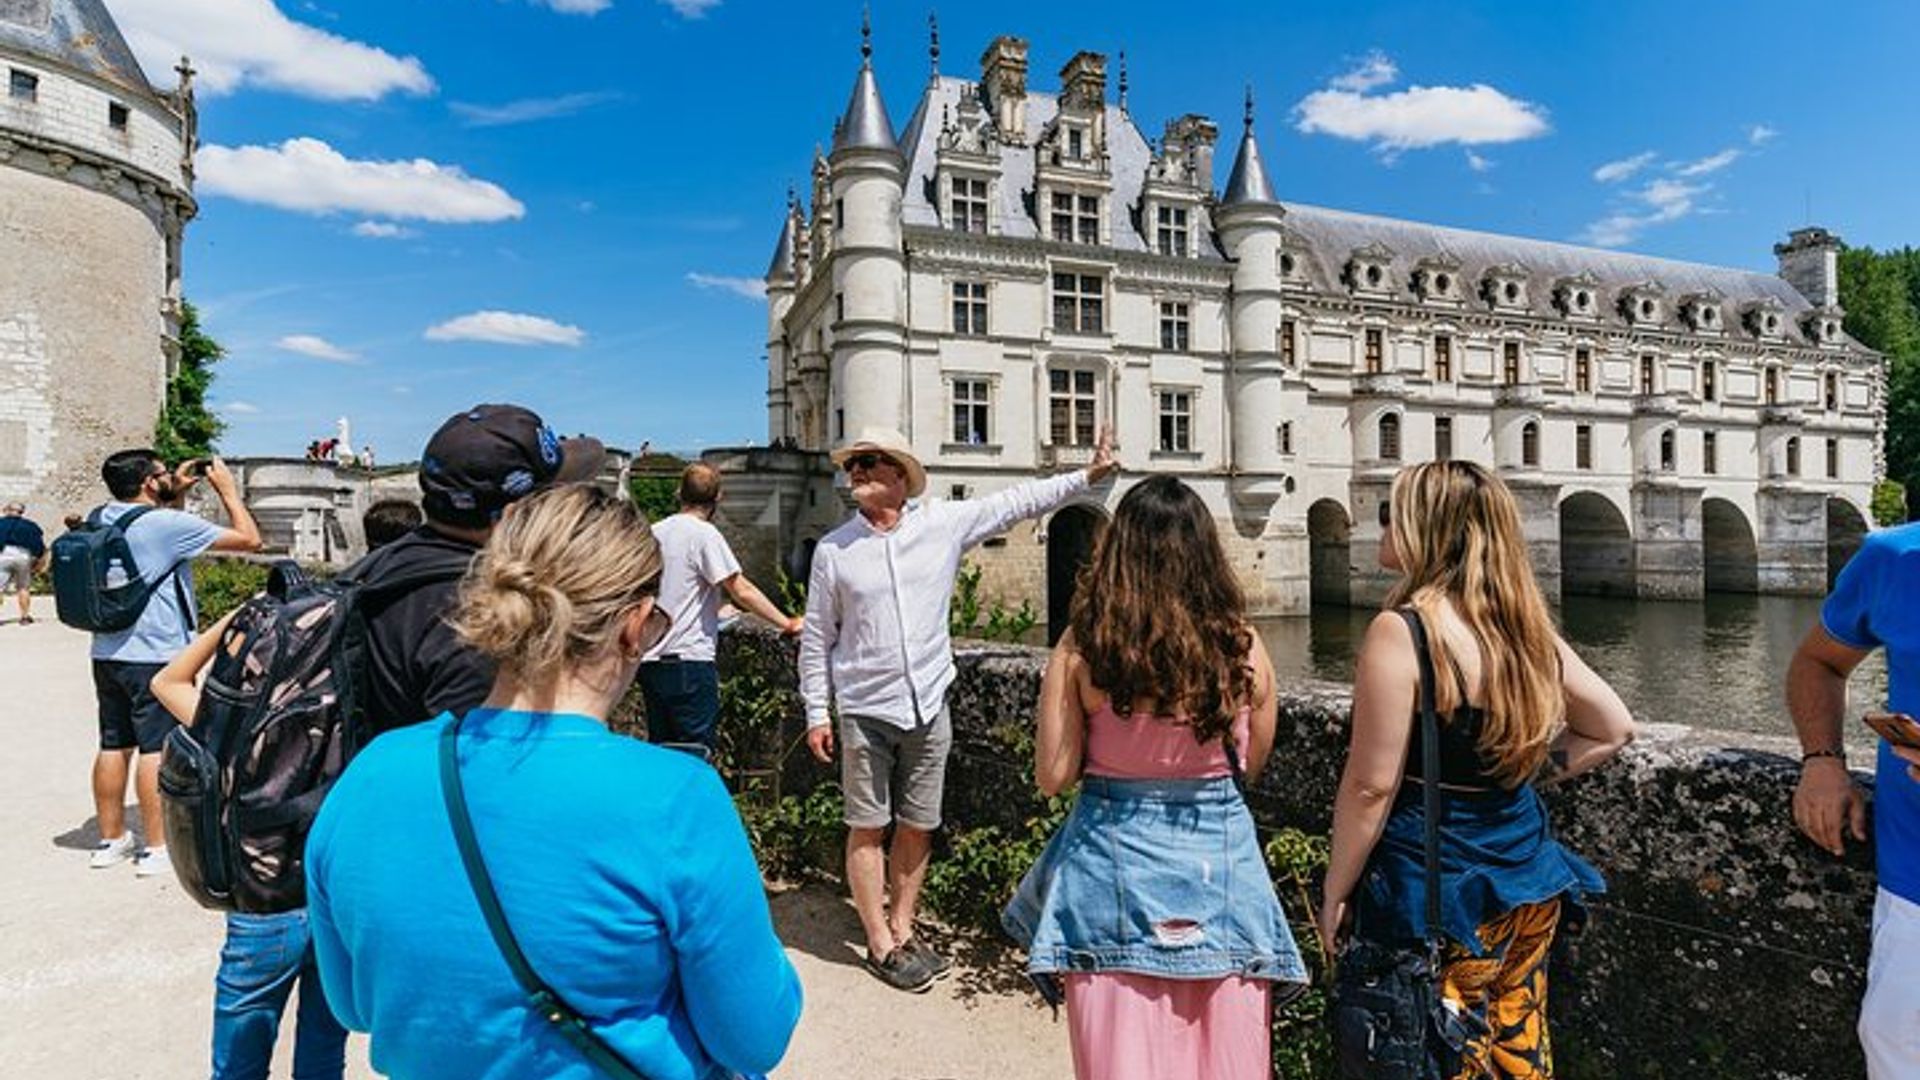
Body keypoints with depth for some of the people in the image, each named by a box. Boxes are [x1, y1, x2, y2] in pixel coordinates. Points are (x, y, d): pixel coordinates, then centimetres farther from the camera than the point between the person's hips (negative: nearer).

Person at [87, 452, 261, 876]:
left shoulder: (102, 518, 8)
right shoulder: (168, 524, -16)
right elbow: (250, 539, -14)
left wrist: (177, 493, 20)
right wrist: (227, 490, -4)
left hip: (108, 653, 8)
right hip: (156, 655, -8)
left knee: (113, 746, 14)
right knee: (159, 749, -3)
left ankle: (111, 839, 24)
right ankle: (158, 848, 2)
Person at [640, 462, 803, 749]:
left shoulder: (654, 532, 10)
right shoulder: (704, 534, -10)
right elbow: (742, 591, -14)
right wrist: (786, 623, -7)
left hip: (650, 660, 7)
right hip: (689, 660, -7)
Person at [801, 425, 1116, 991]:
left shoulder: (944, 524, 0)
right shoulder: (833, 550, -2)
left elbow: (1017, 501, 6)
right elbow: (817, 638, 3)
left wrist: (1088, 475, 4)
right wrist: (817, 715, 2)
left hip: (929, 706, 2)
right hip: (865, 711, -1)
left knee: (917, 826, 12)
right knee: (868, 829, 4)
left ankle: (903, 929, 29)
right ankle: (880, 944, 20)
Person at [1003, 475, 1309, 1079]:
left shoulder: (1082, 647, -13)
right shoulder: (1241, 646, -8)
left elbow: (1053, 778, -9)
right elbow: (1252, 764, 6)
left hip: (1115, 860, -1)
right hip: (1220, 861, 2)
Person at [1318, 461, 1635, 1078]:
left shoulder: (1401, 632, -20)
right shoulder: (1525, 625, 2)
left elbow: (1371, 786, -19)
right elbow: (1613, 728, 12)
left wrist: (1335, 893, -9)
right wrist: (1526, 773, 11)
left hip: (1438, 889, -7)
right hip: (1530, 885, 7)